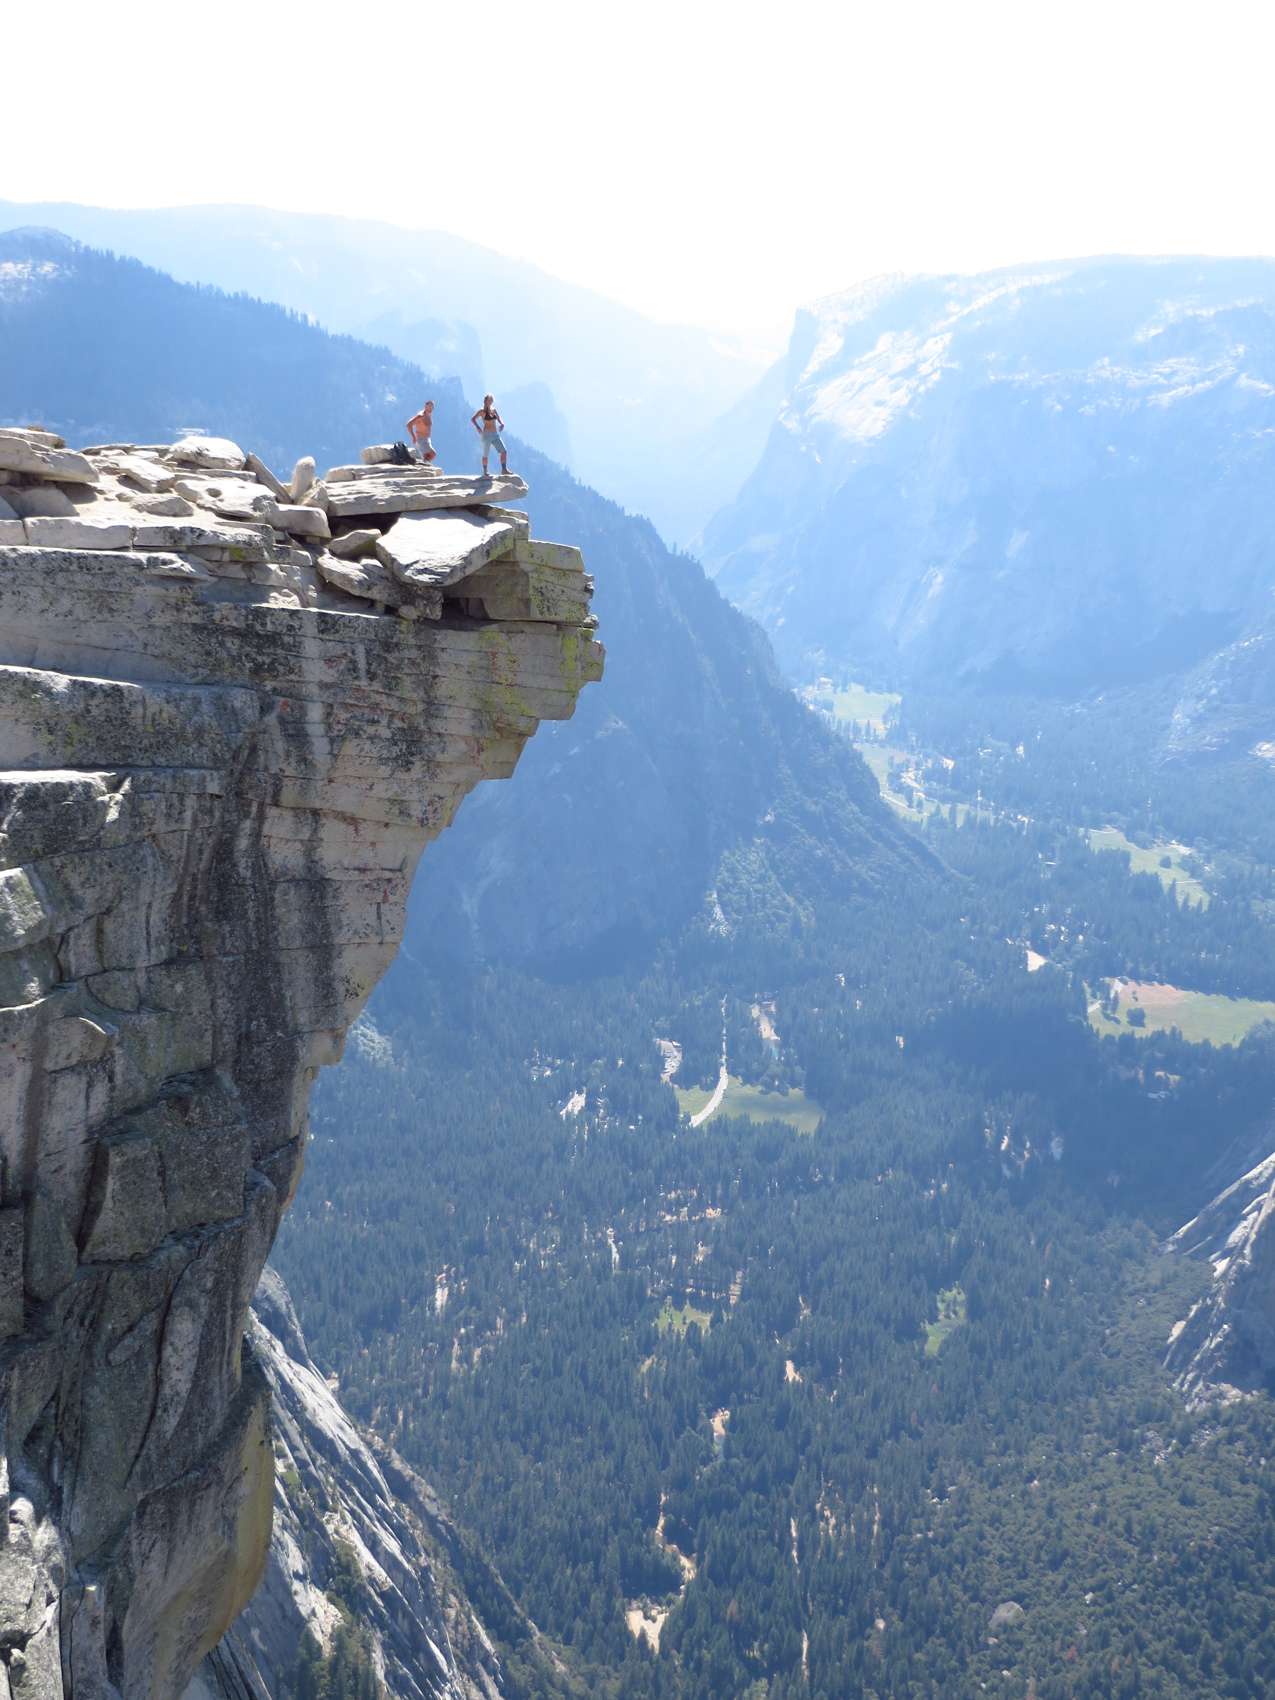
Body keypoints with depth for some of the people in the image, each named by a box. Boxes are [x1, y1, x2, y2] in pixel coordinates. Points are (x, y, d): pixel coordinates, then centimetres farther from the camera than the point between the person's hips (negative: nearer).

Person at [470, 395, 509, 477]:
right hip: (487, 435, -5)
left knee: (503, 451, -6)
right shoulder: (482, 411, -3)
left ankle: (504, 469, -1)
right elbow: (473, 419, -8)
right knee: (486, 454, 1)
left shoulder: (493, 410, 12)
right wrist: (477, 427, -22)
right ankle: (485, 472, 13)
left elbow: (499, 419, 23)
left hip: (496, 435, 5)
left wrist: (502, 424, 1)